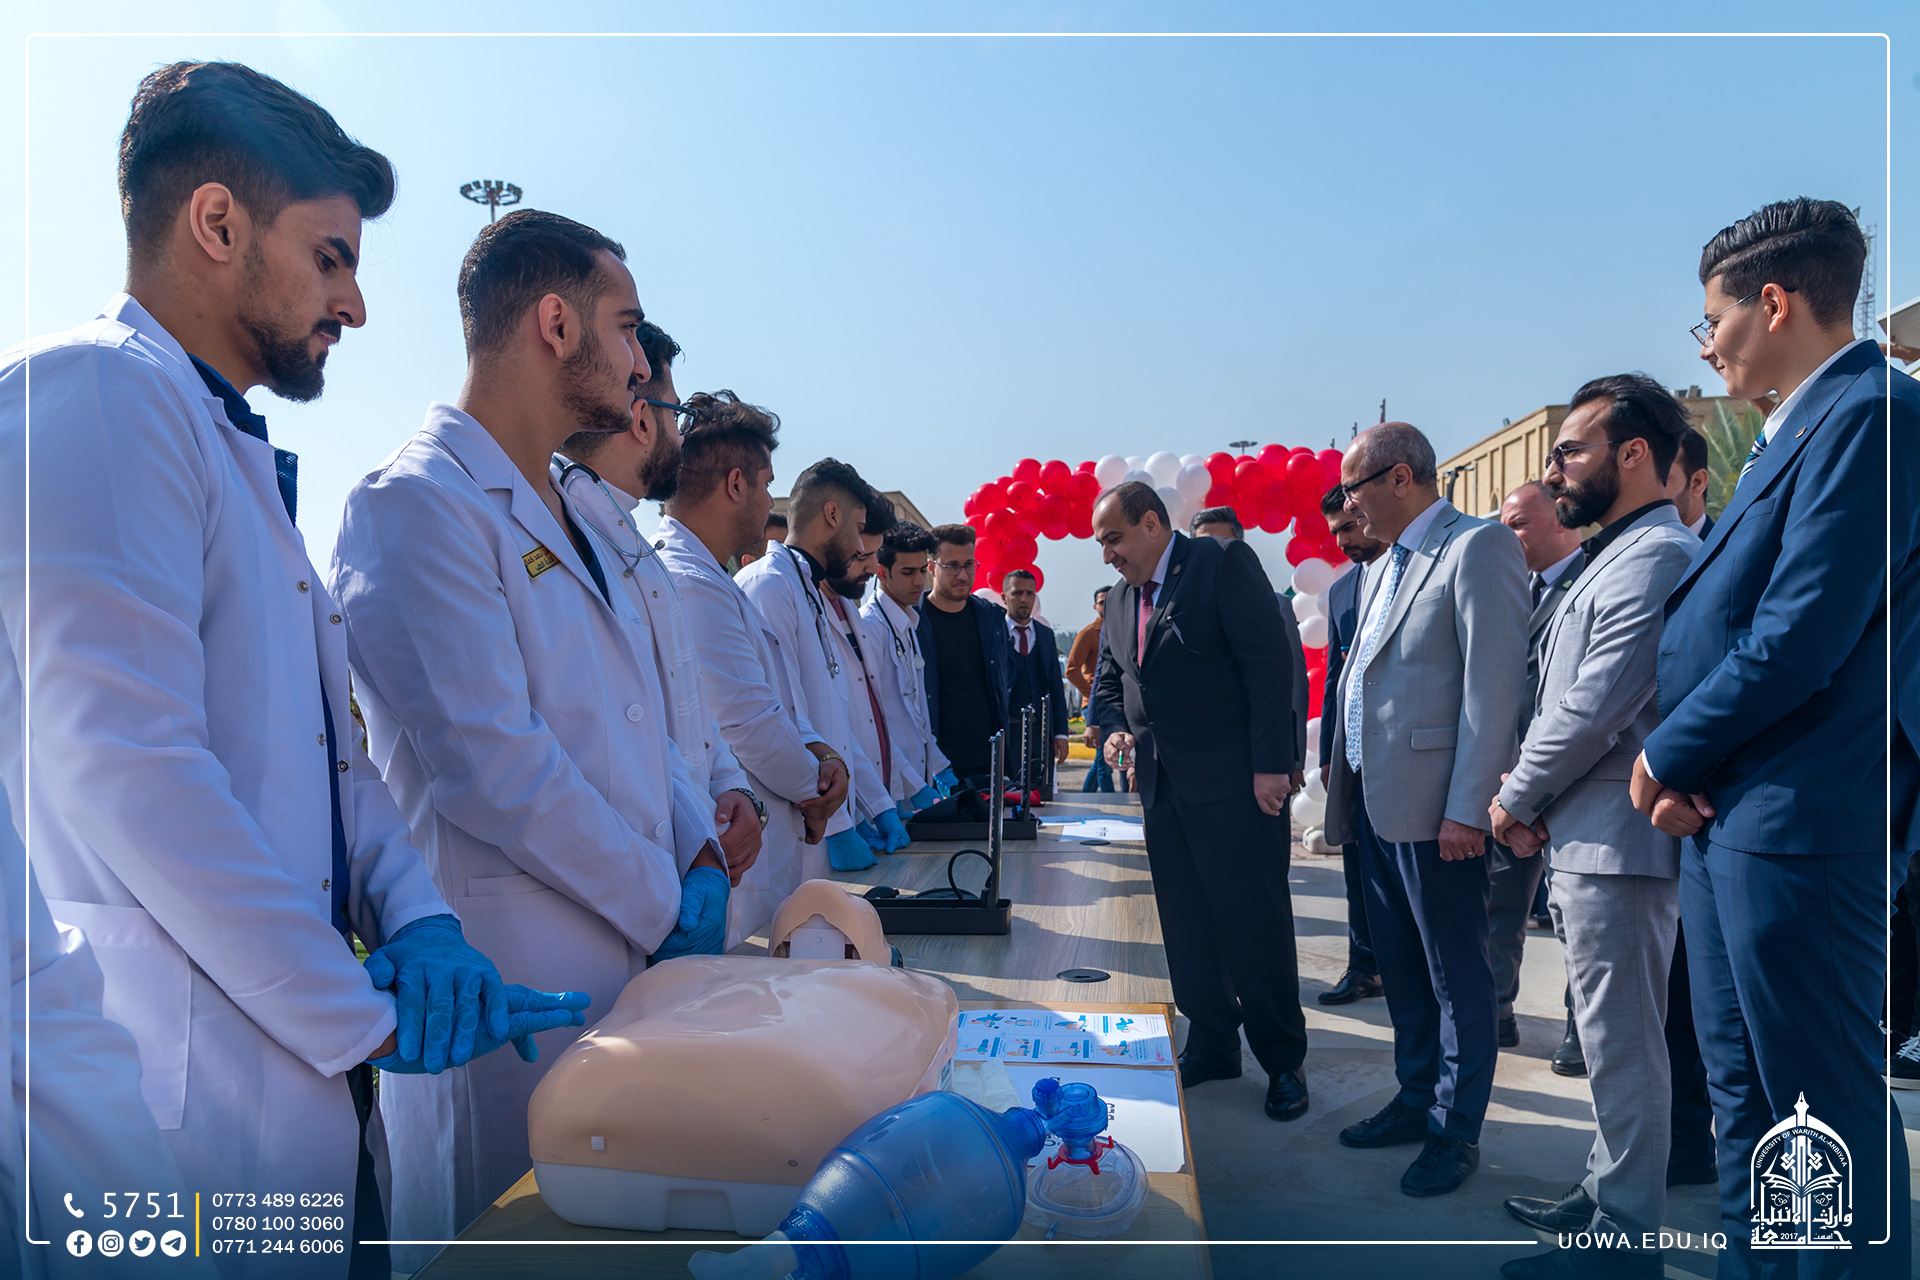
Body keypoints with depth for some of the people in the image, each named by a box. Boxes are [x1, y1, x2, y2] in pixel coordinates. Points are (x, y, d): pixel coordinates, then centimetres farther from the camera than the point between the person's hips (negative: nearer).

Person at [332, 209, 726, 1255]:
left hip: (636, 957, 9)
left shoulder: (570, 512, 16)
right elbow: (491, 766, -22)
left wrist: (700, 849, 2)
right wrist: (666, 904, -13)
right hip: (510, 984, -8)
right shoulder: (417, 502, -14)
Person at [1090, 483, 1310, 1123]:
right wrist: (1117, 728, 4)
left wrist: (1271, 766, -18)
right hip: (1162, 785, 7)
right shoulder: (1122, 597, 14)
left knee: (1256, 926, 1)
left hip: (1234, 785, -7)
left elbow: (1269, 664, -14)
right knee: (1186, 927, 13)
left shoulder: (1224, 563, -8)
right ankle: (1212, 1046, 28)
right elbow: (1109, 681, 25)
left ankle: (1283, 1061, 16)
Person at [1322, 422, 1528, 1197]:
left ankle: (1456, 1130, 19)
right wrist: (1347, 793, 15)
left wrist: (1467, 809, -20)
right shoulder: (1385, 567, 17)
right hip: (1374, 802, 9)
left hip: (1434, 808, -9)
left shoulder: (1479, 548, -11)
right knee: (1400, 968, 18)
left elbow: (1494, 687, -17)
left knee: (1455, 976, 5)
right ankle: (1418, 1099, 33)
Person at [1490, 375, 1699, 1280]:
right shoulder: (1609, 559, 18)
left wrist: (1516, 799, -8)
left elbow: (1595, 711, -20)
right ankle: (1606, 1194, 32)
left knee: (1622, 1041, 1)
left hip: (1616, 840, -10)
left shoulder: (1657, 557, -15)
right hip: (1583, 837, 10)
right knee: (1612, 1035, 19)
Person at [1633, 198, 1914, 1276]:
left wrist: (1669, 754, -8)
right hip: (1725, 819, 10)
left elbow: (1798, 642, -22)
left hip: (1797, 825, -10)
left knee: (1829, 1109, 4)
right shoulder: (1792, 431, 17)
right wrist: (1683, 773, 2)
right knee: (1744, 1098, 19)